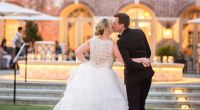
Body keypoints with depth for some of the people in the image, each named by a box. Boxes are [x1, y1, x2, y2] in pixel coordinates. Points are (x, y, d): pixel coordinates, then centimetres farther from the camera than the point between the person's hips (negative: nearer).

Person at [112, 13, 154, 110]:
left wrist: (142, 65, -10)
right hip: (147, 73, 6)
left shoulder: (121, 42, -18)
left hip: (133, 76, -6)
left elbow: (128, 64, -25)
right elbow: (148, 52, 7)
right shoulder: (139, 32, -1)